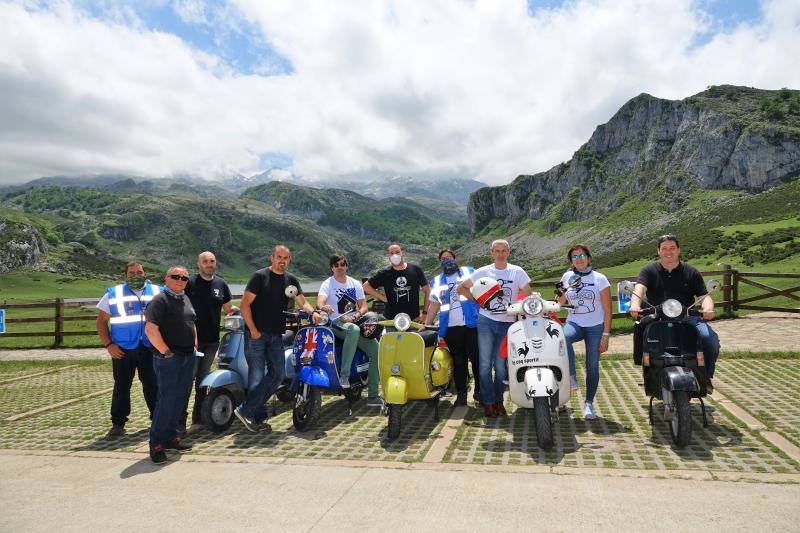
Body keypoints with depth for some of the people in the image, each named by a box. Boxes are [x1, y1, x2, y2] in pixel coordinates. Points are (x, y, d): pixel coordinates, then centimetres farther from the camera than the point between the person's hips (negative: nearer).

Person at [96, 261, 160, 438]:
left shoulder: (157, 292, 8)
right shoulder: (113, 294, 6)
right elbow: (101, 320, 5)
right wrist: (108, 344, -6)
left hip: (150, 348, 1)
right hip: (123, 349, -1)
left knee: (152, 385, 8)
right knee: (121, 387, 5)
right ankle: (118, 424, 14)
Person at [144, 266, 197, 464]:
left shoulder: (185, 299, 16)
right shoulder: (160, 300, -11)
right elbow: (151, 329, -20)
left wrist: (194, 346, 17)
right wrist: (166, 352, -18)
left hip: (188, 357, 8)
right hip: (168, 358, -8)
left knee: (181, 398, 12)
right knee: (166, 400, -7)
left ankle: (170, 437, 23)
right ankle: (156, 444, 3)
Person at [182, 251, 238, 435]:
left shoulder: (221, 284, 9)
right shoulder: (190, 282, -4)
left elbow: (228, 307, 20)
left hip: (212, 339, 4)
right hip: (192, 338, -4)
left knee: (202, 380, 11)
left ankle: (197, 419, 21)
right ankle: (180, 421, -5)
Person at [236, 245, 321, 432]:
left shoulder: (291, 280, 12)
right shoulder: (260, 276, -5)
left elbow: (302, 301, 11)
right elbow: (244, 304, -9)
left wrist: (313, 312, -11)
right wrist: (253, 330, -14)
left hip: (276, 335, 6)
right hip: (257, 333, -6)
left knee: (278, 374, 3)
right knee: (257, 376, -4)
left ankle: (248, 410, 13)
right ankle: (256, 415, 9)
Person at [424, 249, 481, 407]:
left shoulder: (468, 272, 13)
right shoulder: (437, 281, 19)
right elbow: (433, 305, 17)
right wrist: (425, 325, 8)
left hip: (472, 324, -2)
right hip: (451, 327, 2)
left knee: (476, 358, -3)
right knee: (458, 361, 6)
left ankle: (480, 391, 9)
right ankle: (461, 394, 13)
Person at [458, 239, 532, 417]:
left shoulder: (517, 272, 4)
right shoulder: (483, 272, 4)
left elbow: (528, 296, 4)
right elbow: (462, 288, 10)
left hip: (508, 323, 0)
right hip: (486, 321, 0)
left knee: (501, 366, 5)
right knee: (485, 364, 0)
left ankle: (498, 400, 20)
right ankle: (488, 402, 10)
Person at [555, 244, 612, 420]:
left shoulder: (599, 279, -1)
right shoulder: (567, 277, 7)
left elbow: (607, 310, -2)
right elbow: (560, 303, 17)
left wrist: (605, 335, -9)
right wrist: (561, 292, -6)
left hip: (595, 327, -1)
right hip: (574, 323, 1)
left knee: (592, 366, 2)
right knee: (563, 337, -34)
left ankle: (589, 403, 17)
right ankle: (571, 377, -27)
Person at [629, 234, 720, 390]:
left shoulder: (691, 272, 15)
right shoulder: (649, 271, 10)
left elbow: (704, 295, 8)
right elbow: (639, 289, -9)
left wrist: (707, 308, -17)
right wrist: (635, 305, -31)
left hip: (687, 317, 1)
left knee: (711, 339, -24)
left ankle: (706, 376, 1)